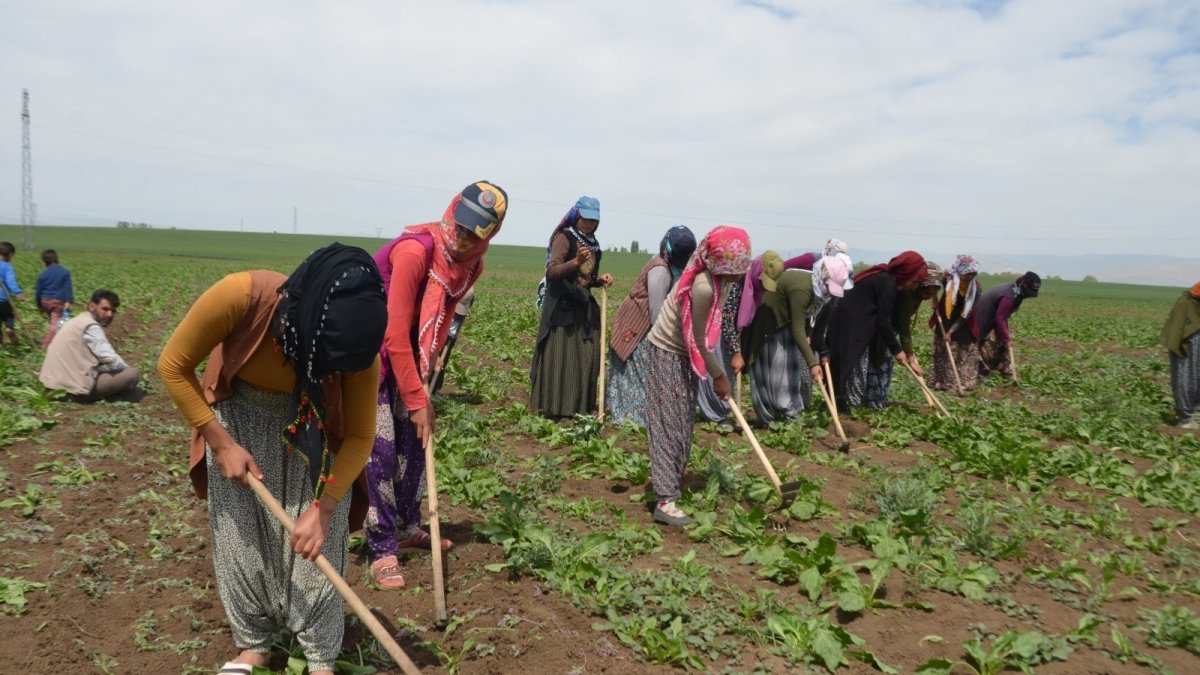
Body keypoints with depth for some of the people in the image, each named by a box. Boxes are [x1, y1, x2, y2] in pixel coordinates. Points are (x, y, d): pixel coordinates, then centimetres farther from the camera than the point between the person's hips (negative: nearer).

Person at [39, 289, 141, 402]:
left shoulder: (79, 321, 15)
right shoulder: (91, 327, -14)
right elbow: (112, 361, -19)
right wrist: (128, 369, -1)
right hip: (76, 388, -10)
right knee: (133, 374, -16)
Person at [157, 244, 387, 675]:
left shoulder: (356, 347, -33)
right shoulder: (240, 296, -38)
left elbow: (359, 436, -17)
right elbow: (173, 366, -20)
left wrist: (323, 508, -23)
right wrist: (222, 444, -17)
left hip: (311, 424, 0)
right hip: (238, 413, 1)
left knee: (315, 539, -5)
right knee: (238, 535, 3)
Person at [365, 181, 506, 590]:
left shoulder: (470, 264, -5)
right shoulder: (415, 251, -28)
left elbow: (440, 322, 4)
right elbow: (395, 334, -27)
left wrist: (424, 380, -3)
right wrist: (417, 399, -23)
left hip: (407, 354, 7)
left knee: (414, 441, 10)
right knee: (380, 448, -9)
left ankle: (408, 528, 26)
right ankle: (383, 549, 1)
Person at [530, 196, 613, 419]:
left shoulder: (592, 243, 14)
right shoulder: (565, 237, -8)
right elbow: (552, 272, -21)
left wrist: (600, 279, 3)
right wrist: (575, 261, -36)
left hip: (584, 306, 8)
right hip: (563, 306, -7)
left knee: (586, 357, 6)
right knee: (560, 356, -7)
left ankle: (580, 406, 14)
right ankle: (555, 407, -1)